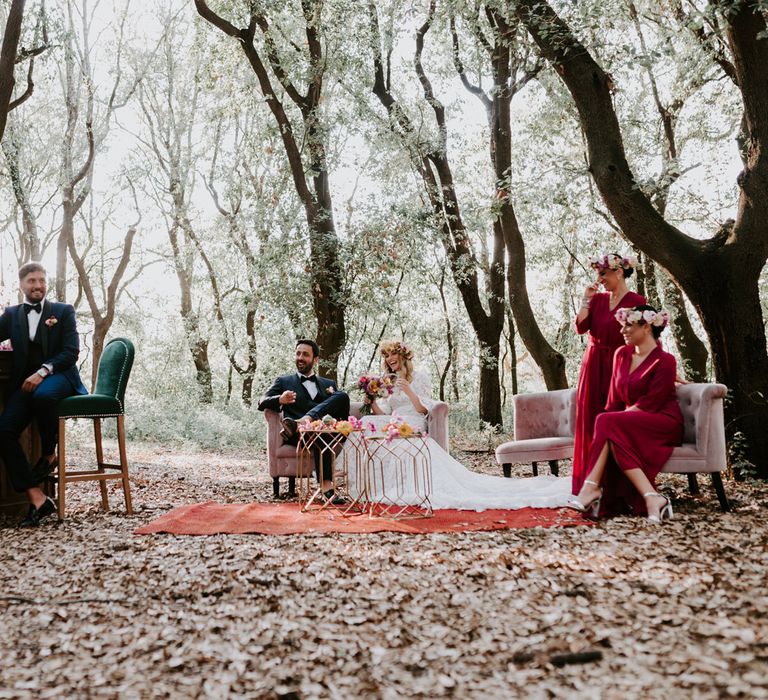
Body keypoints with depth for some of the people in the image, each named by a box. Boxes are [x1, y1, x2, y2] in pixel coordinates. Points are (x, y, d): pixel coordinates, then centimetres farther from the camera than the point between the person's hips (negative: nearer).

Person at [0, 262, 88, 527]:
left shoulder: (63, 311, 8)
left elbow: (71, 352, -4)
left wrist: (42, 371, -17)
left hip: (59, 376, -3)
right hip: (25, 382, 4)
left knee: (43, 394, -40)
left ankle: (49, 455, -14)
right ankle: (37, 500, -22)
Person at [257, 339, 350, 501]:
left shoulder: (329, 384, 29)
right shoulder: (283, 382, 23)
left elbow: (342, 409, 22)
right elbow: (262, 403, 8)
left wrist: (334, 399, -1)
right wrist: (280, 400, -15)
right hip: (299, 436, -2)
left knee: (343, 395, -24)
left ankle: (298, 423, -40)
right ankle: (326, 485, -46)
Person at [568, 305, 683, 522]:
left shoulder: (664, 361, -8)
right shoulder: (622, 354, 12)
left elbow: (648, 404, -15)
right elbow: (614, 400, 10)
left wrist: (609, 421, -17)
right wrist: (609, 420, -9)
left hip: (664, 424, -6)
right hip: (631, 425, 6)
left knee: (609, 424, -30)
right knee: (613, 437, -29)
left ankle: (592, 488, -33)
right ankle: (651, 498, -36)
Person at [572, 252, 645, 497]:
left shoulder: (636, 301, -5)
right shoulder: (597, 298, 9)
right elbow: (580, 327, 0)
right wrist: (586, 298, -4)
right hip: (593, 366, 5)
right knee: (591, 420, 5)